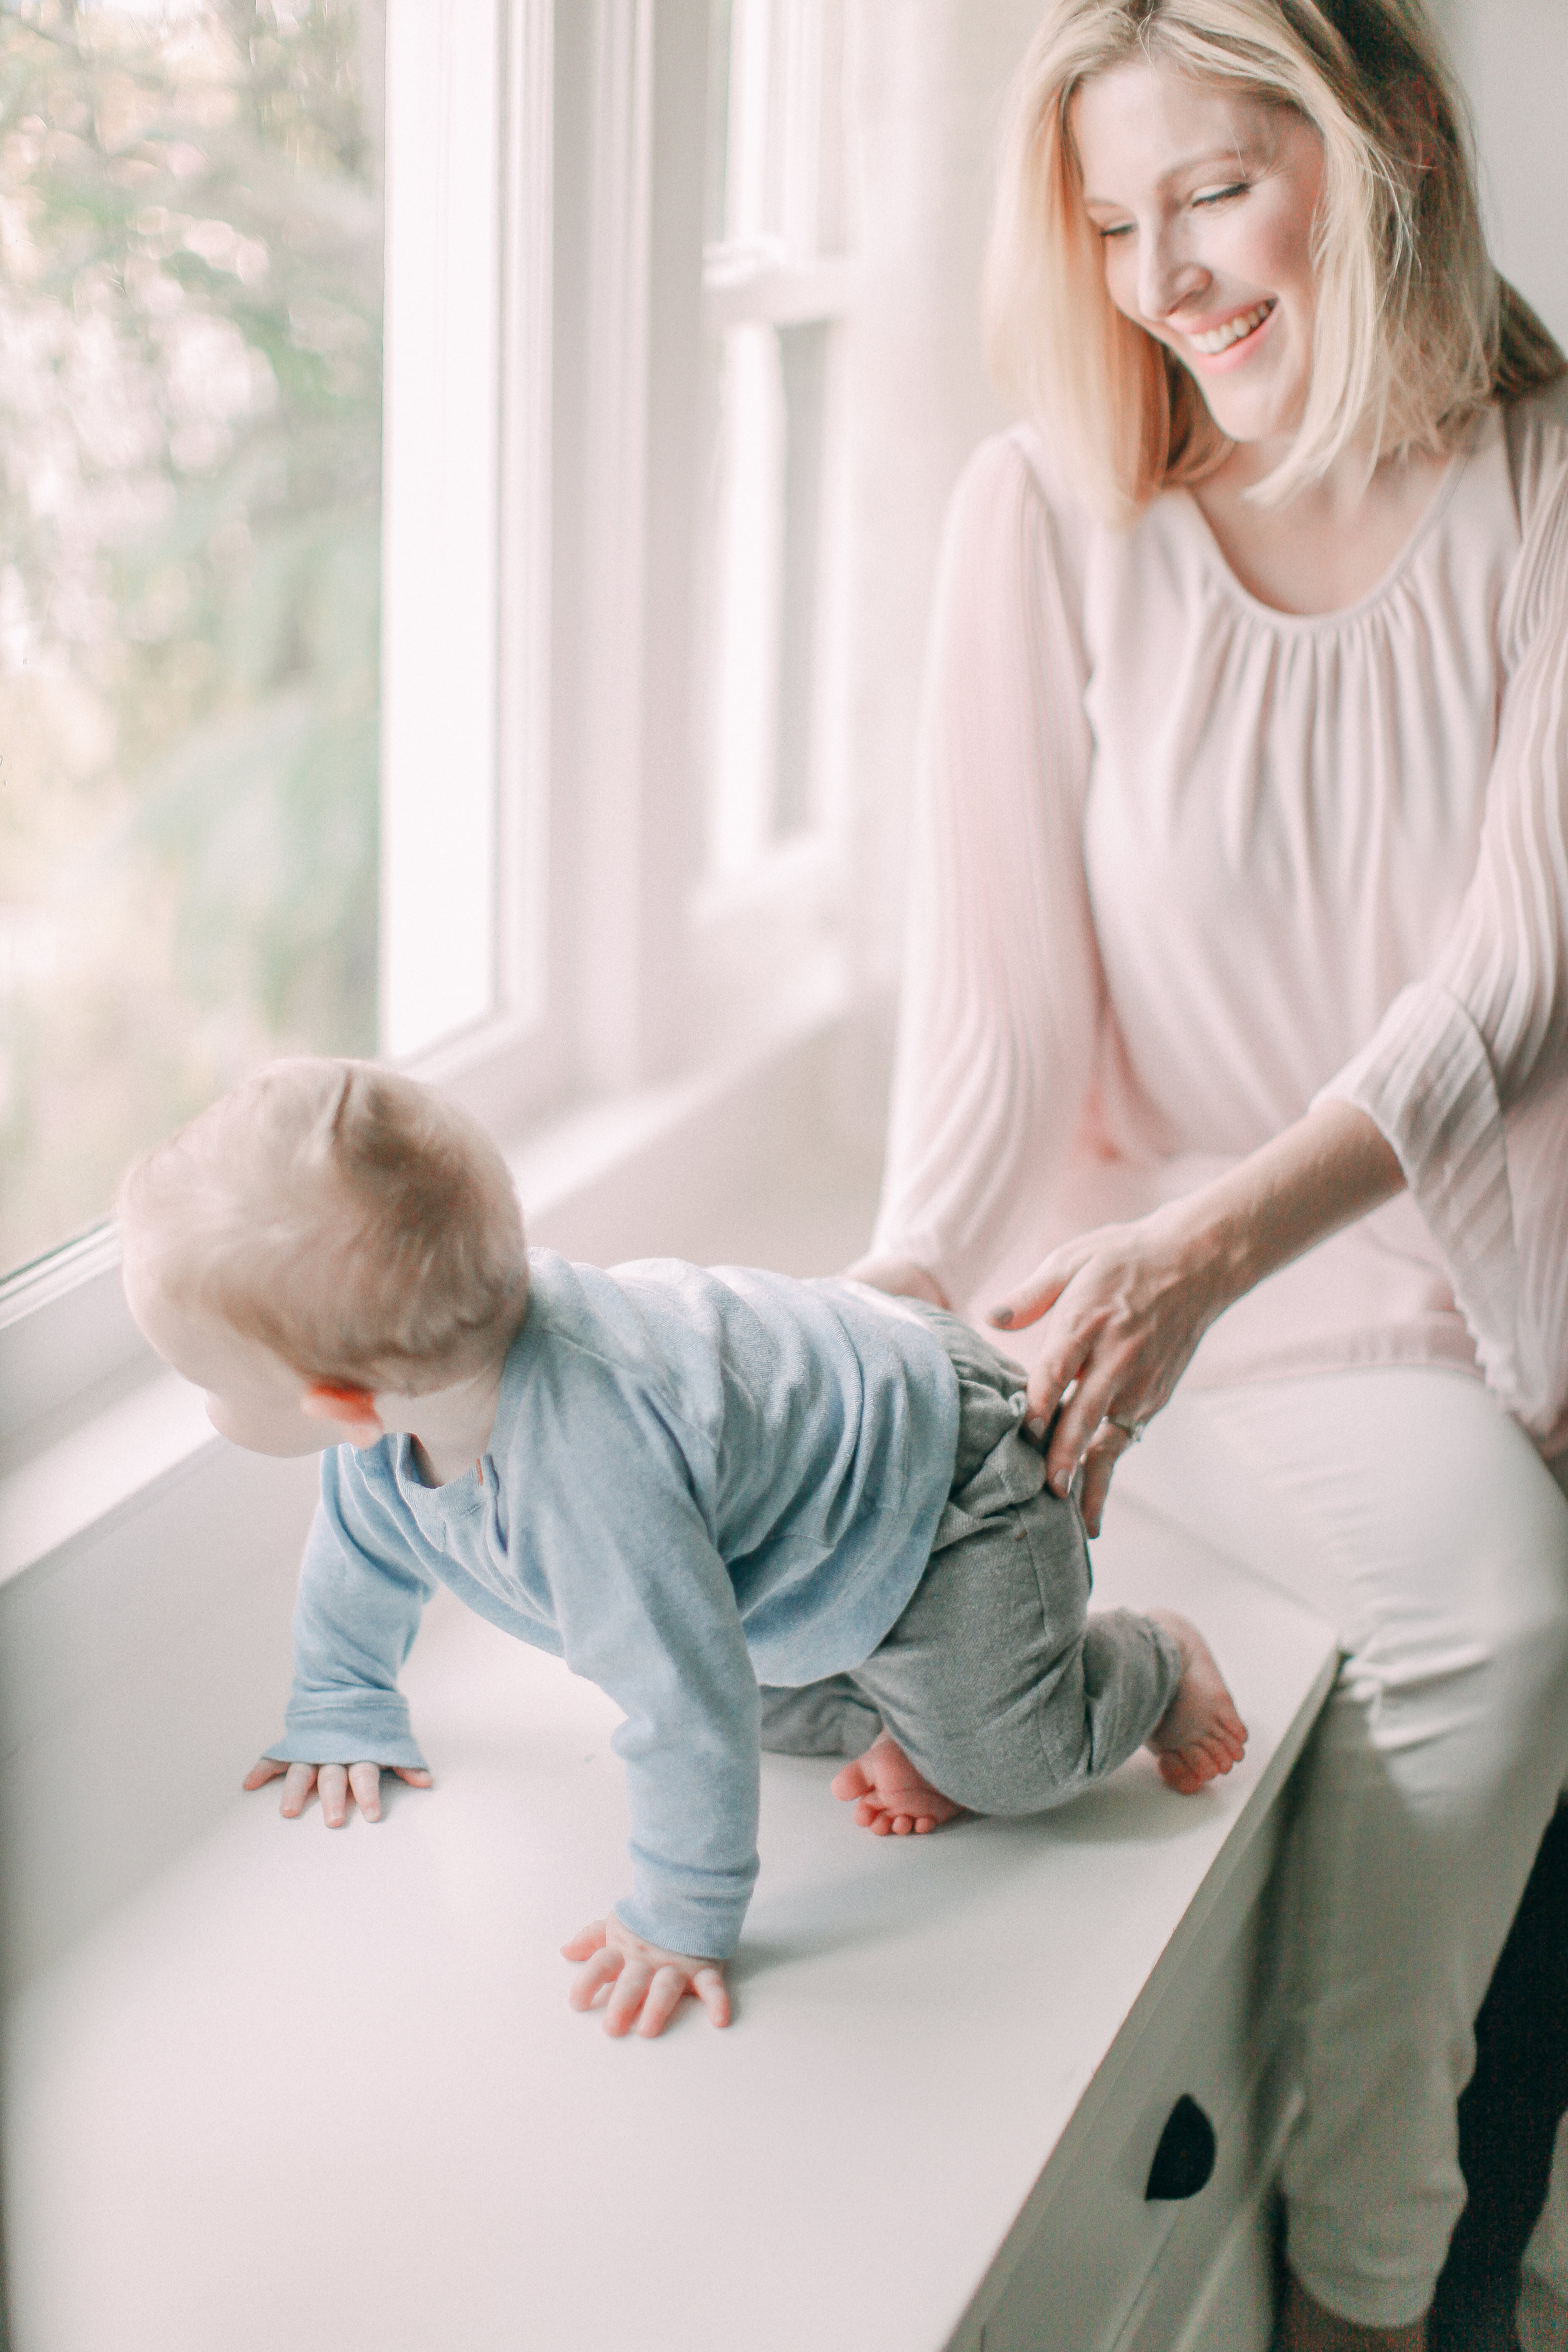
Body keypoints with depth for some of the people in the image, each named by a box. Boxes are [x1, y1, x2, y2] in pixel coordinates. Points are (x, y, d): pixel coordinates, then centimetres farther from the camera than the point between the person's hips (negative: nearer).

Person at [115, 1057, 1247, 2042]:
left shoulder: (584, 1464, -48)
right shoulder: (415, 1365, -19)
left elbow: (687, 1701, -41)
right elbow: (366, 1547, 2)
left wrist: (683, 1922, -31)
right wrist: (343, 1713, 13)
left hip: (942, 1472, -8)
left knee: (1004, 1756, -4)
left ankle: (1152, 1663, 21)